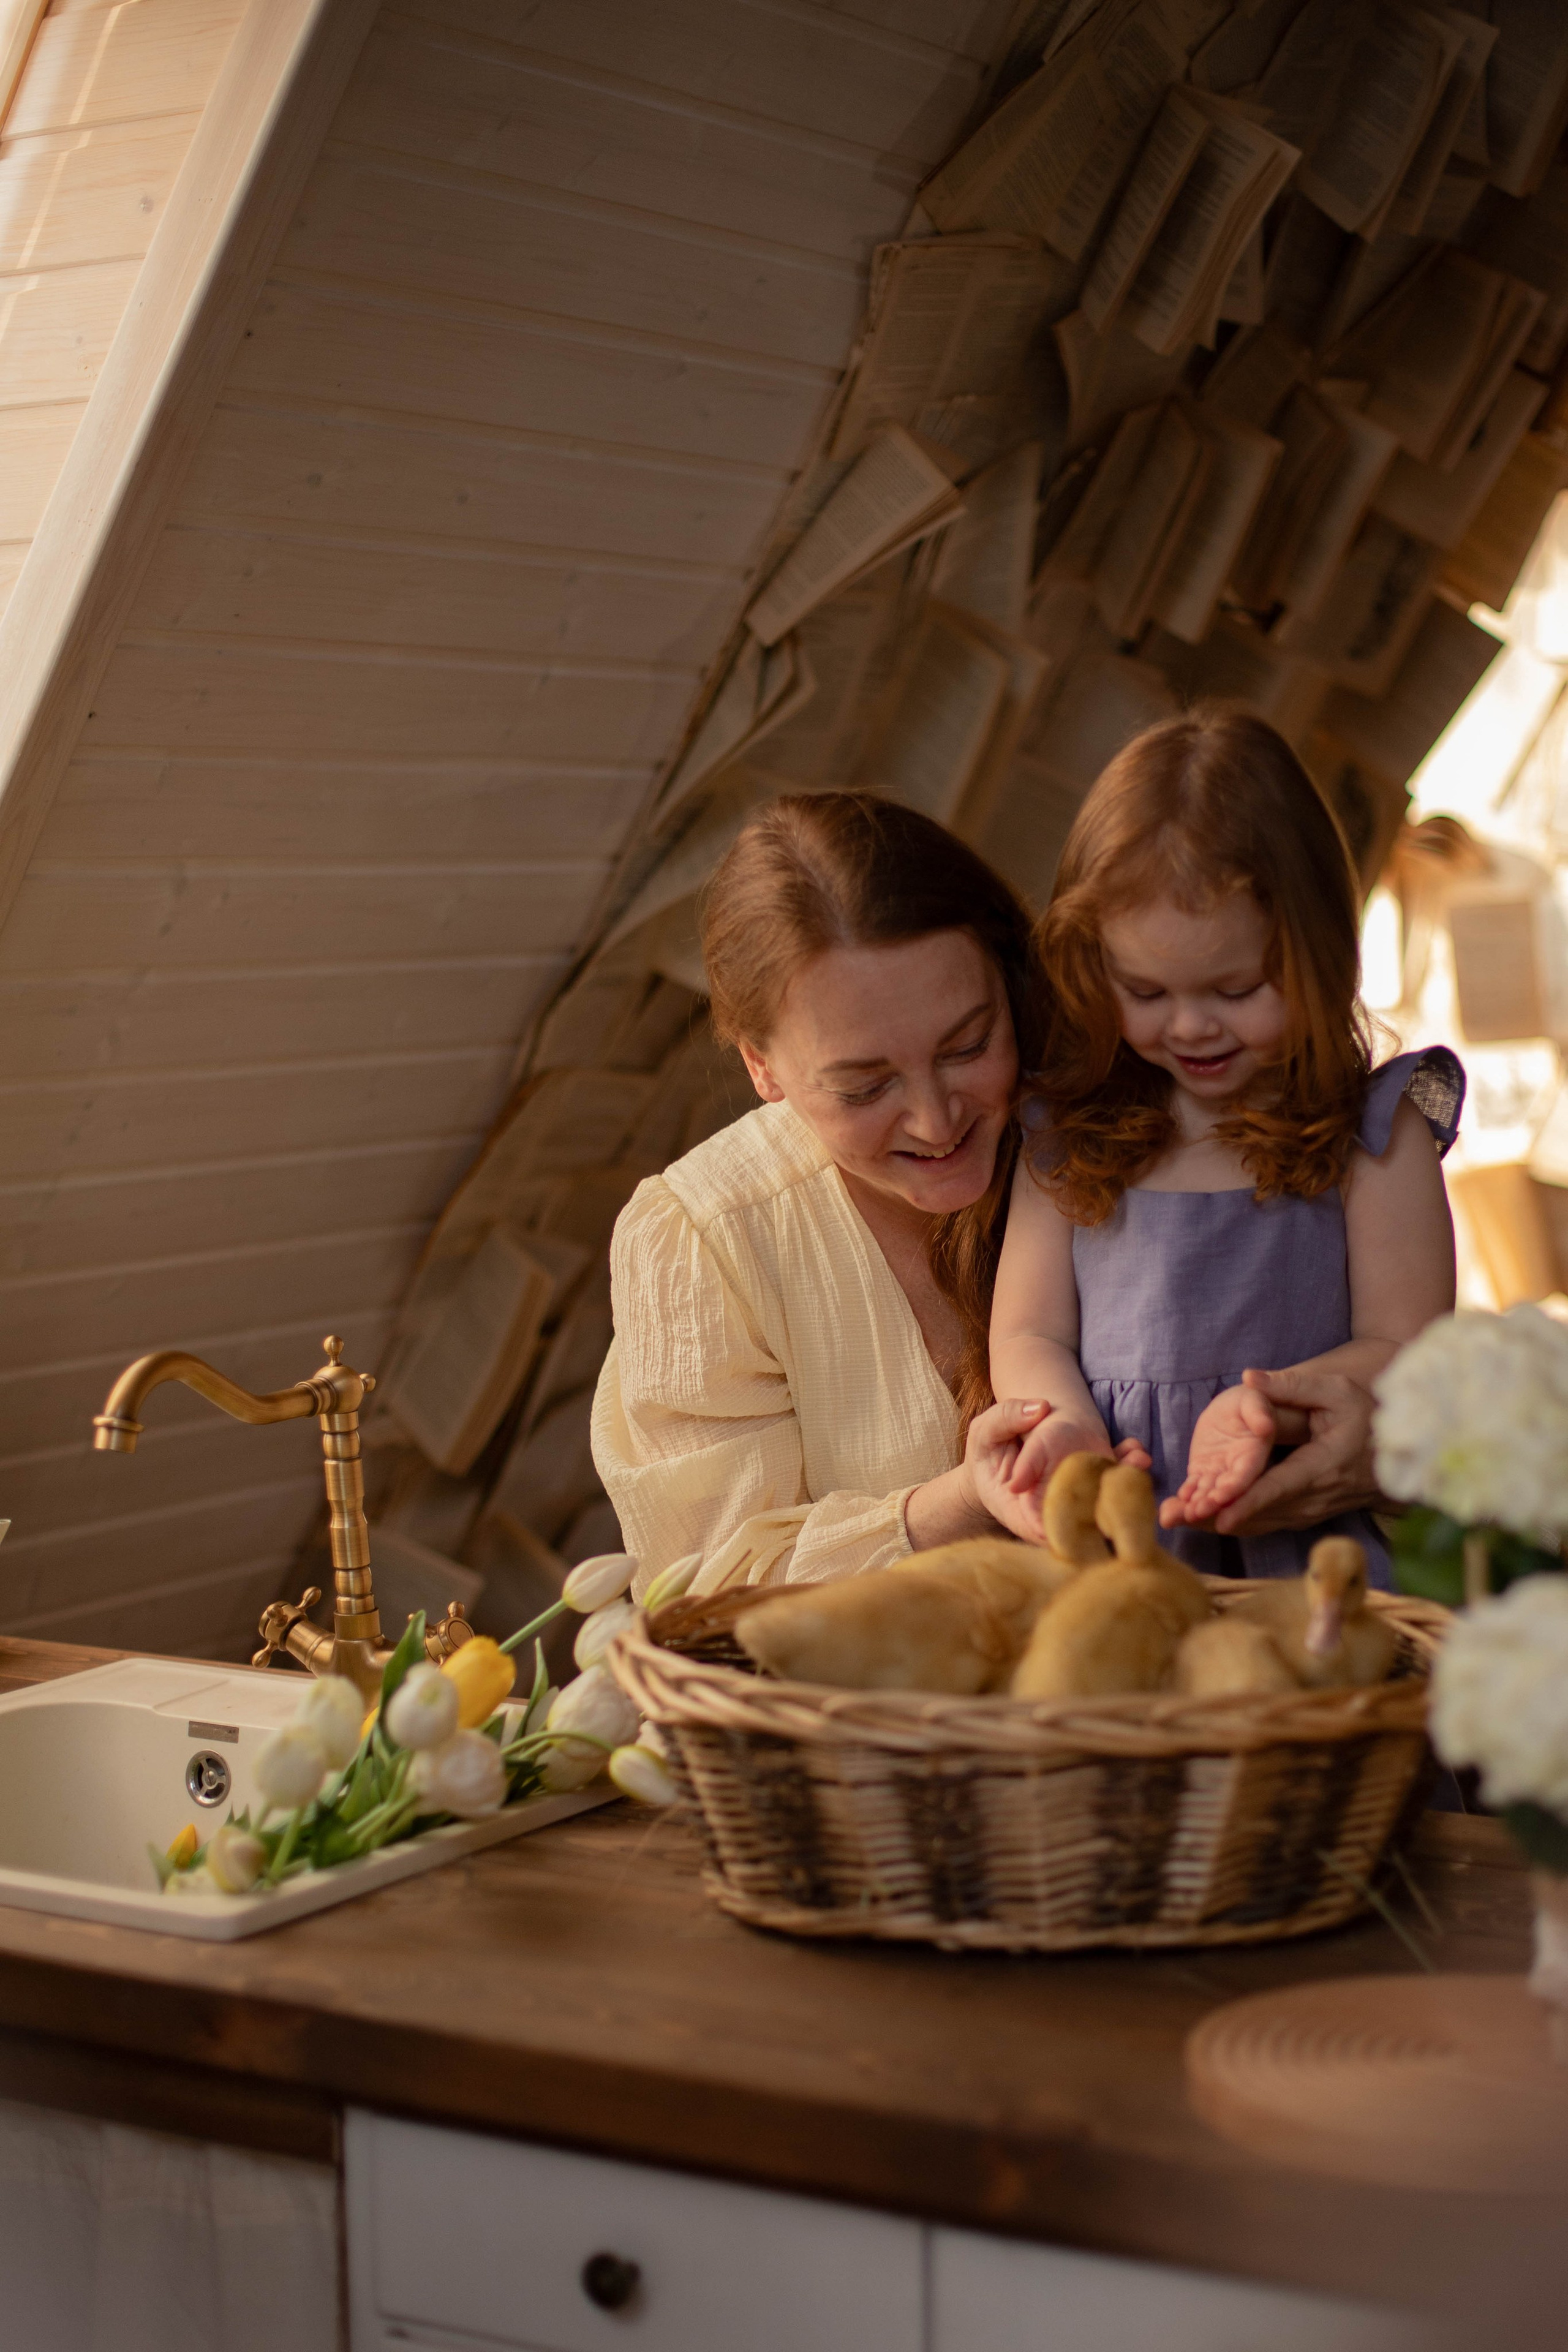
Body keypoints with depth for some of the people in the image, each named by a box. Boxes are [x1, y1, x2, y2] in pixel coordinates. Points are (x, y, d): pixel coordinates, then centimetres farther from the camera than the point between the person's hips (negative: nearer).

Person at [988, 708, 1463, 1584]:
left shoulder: (1371, 1131, 6)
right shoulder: (1068, 1133, 14)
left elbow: (1406, 1347, 2)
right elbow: (1027, 1332, 13)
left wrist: (1267, 1408, -17)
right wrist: (1067, 1428, -10)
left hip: (1308, 1551, -2)